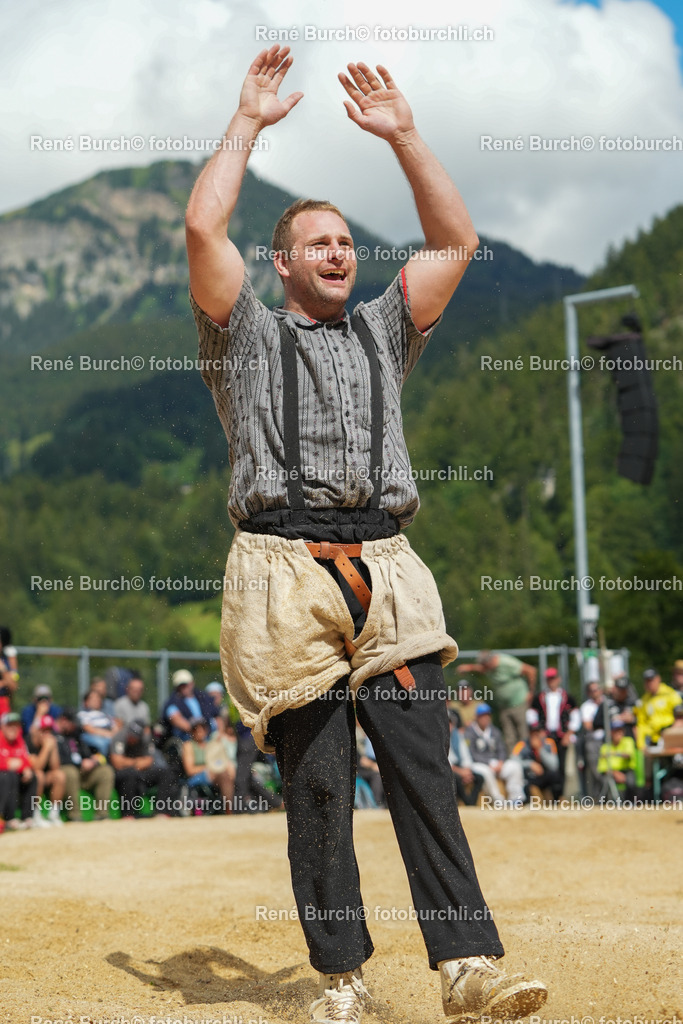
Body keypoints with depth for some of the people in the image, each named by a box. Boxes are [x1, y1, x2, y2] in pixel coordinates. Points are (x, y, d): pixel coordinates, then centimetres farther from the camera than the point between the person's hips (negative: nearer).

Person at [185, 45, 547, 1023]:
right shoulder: (248, 335, 14)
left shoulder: (381, 333, 24)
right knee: (316, 786, -1)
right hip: (288, 580, -2)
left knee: (425, 773, -6)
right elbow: (203, 228, 0)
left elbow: (456, 242, 18)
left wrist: (402, 134, 15)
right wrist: (249, 122, 7)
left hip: (387, 576, 3)